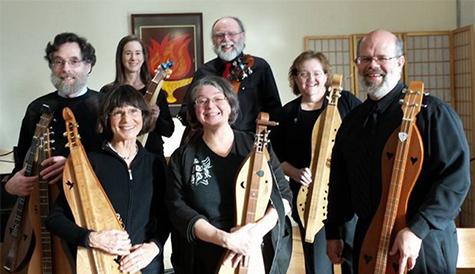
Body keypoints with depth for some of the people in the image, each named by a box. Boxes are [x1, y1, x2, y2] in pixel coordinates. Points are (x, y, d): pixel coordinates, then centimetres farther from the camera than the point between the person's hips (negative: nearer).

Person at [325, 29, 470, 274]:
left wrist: (417, 230, -24)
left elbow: (456, 177, -18)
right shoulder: (352, 120, 9)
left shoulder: (431, 112, -11)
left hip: (423, 245, -5)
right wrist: (332, 233, 14)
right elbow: (339, 181, 15)